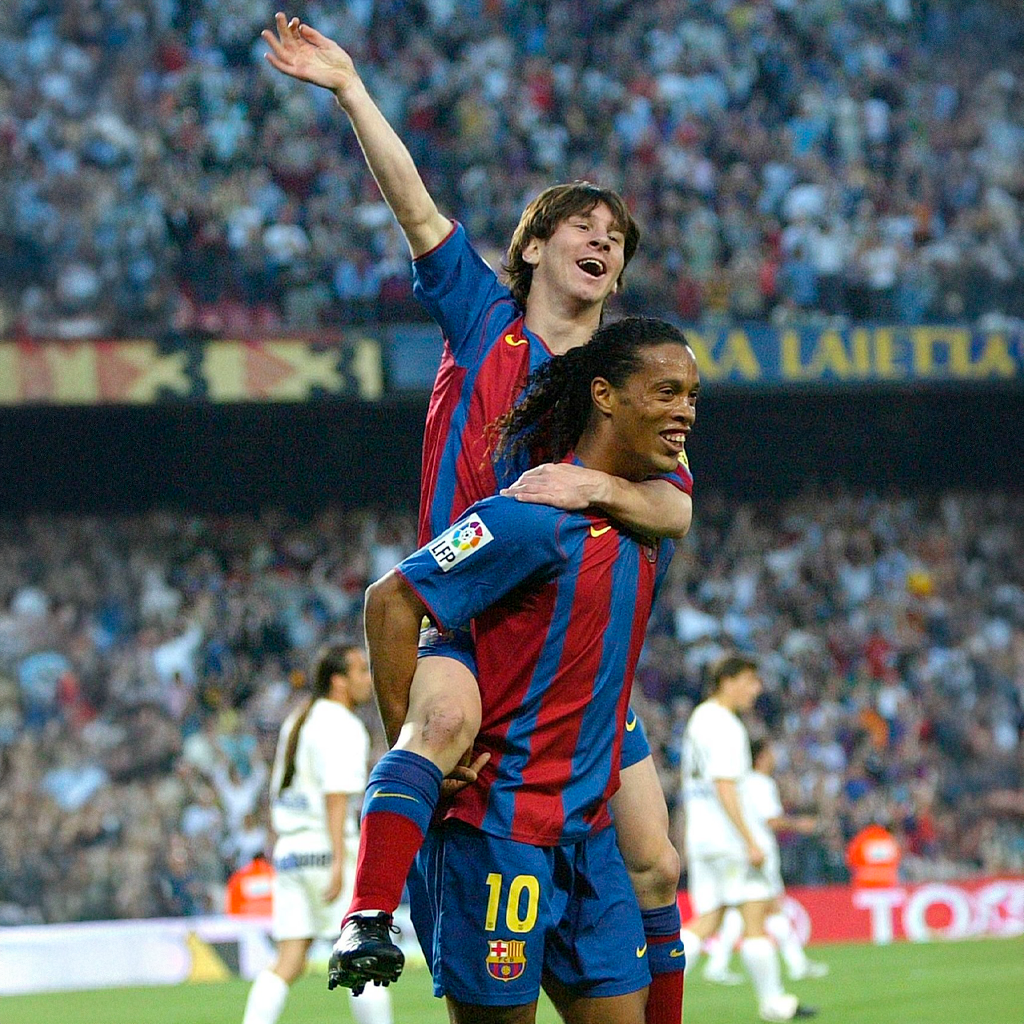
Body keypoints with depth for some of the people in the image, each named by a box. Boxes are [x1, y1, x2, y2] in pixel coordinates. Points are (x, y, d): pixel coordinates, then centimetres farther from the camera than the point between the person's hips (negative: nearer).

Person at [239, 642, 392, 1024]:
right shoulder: (340, 726, -9)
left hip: (289, 849, 8)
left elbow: (278, 794, 22)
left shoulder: (297, 720, 19)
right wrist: (339, 861, -24)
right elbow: (335, 794, -19)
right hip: (326, 849, -8)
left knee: (289, 962, 3)